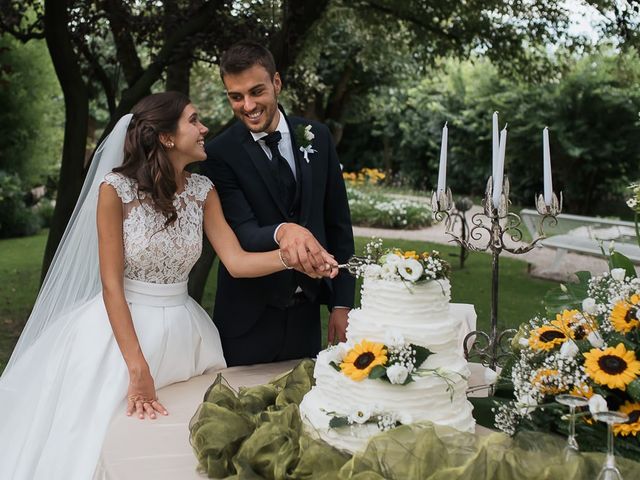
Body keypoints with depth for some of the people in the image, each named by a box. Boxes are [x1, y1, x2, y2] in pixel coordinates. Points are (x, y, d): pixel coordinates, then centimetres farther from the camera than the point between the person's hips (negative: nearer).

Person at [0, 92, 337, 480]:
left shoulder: (202, 190, 0)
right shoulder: (116, 188, -15)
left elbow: (236, 261, -8)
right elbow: (111, 284, -17)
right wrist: (138, 369, -20)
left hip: (182, 332, 4)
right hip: (122, 325, -4)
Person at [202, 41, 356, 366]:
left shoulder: (317, 137, 0)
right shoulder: (220, 154, -11)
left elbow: (338, 222, 4)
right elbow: (242, 235, -18)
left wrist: (342, 303, 2)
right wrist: (281, 231, -41)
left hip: (306, 312, 3)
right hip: (248, 318, -3)